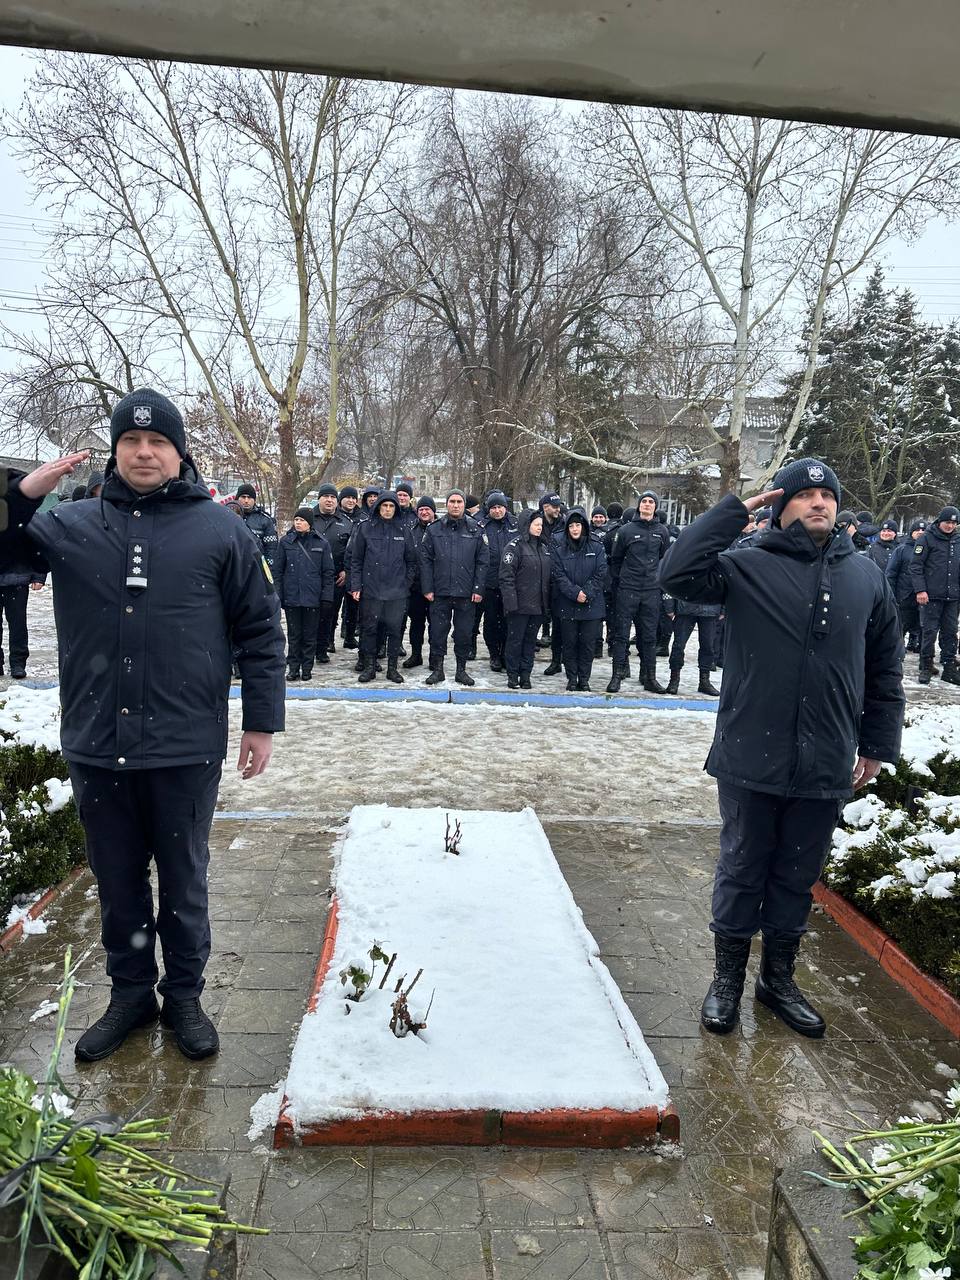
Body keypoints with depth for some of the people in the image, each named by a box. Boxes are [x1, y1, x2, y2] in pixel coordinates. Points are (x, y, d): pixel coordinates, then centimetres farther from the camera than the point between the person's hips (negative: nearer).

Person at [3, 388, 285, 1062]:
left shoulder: (221, 530, -1)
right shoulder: (70, 524, 4)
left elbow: (262, 631, 0)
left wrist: (262, 721, -2)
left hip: (185, 747, -2)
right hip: (96, 746, 2)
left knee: (184, 882, 13)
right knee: (118, 883, 16)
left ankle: (184, 995, 32)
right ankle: (131, 992, 35)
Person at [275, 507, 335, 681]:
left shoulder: (322, 543, 1)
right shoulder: (285, 541, 3)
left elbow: (328, 573, 2)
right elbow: (278, 570, 4)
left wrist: (327, 598, -4)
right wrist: (277, 595, -2)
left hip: (313, 598, -1)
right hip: (291, 597, 1)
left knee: (310, 635, 6)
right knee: (293, 635, 8)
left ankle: (307, 668, 17)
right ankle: (293, 667, 17)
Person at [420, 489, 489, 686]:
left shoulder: (475, 530, 3)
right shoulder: (434, 529, 4)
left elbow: (482, 560, 2)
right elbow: (425, 560, 2)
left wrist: (478, 589, -5)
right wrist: (427, 588, -4)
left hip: (466, 593, 0)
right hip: (440, 592, 0)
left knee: (464, 633, 7)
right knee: (438, 632, 5)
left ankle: (461, 669, 19)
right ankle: (437, 669, 16)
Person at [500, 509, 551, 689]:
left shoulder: (543, 546, 14)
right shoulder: (515, 546, -8)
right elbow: (506, 575, -12)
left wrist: (547, 600, 12)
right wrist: (511, 600, -18)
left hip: (538, 604, 6)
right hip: (520, 604, -6)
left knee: (530, 640, 10)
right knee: (515, 639, 1)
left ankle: (525, 674, 17)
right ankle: (512, 674, 11)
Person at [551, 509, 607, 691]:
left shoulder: (596, 545, 1)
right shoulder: (558, 545, -1)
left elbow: (600, 573, -3)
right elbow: (557, 573, -7)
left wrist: (586, 593, -14)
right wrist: (575, 592, -17)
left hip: (592, 604, 0)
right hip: (566, 604, 0)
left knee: (588, 643, 4)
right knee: (569, 642, 6)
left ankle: (584, 679, 14)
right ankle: (571, 678, 17)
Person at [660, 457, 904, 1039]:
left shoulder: (867, 576, 6)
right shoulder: (748, 568, -5)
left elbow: (885, 669, 12)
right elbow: (677, 573, -22)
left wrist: (878, 745, 10)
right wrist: (735, 509, -15)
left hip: (826, 767, 3)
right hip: (751, 759, -3)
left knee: (798, 878, 17)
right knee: (741, 871, 12)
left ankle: (779, 978, 36)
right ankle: (728, 979, 30)